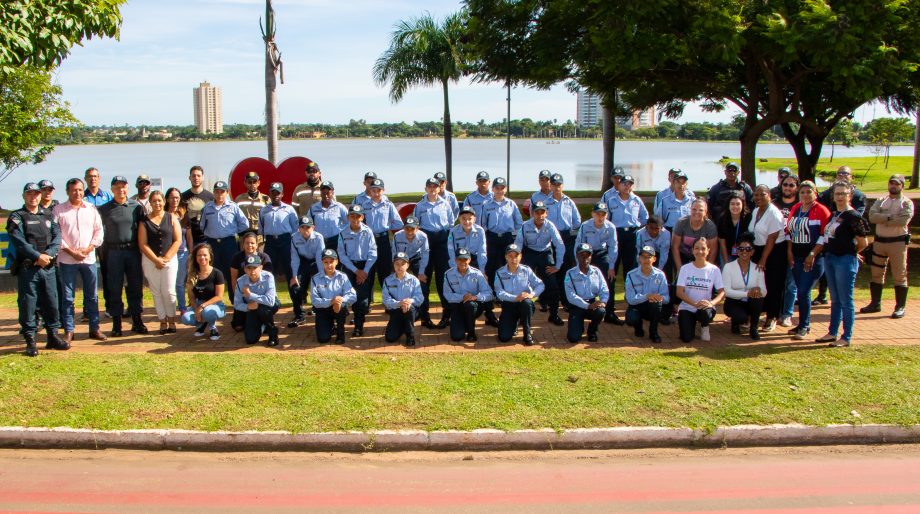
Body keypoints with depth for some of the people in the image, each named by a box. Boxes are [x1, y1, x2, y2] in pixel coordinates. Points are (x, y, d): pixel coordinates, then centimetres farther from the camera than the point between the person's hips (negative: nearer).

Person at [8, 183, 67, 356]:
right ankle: (30, 340, 6)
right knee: (27, 304, -1)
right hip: (27, 268, -4)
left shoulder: (48, 216, 16)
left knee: (52, 303, 8)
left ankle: (53, 336, 19)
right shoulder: (16, 217, 3)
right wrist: (38, 256, -20)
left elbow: (57, 237, 3)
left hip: (49, 268, 4)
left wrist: (48, 255, -14)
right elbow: (19, 242, -11)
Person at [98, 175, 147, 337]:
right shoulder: (104, 209, 4)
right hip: (114, 252, 0)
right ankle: (116, 323, 10)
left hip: (133, 251, 0)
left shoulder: (137, 207, 4)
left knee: (136, 287, 6)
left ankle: (137, 321, 16)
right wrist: (104, 252, -3)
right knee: (115, 289, 3)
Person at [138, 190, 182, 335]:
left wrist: (166, 258, -9)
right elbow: (142, 244, -2)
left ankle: (171, 321, 6)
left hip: (170, 259, -1)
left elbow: (178, 240, -1)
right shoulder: (144, 221, 4)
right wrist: (156, 260, -11)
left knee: (169, 292, -5)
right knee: (157, 293, 3)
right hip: (150, 261, 1)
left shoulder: (172, 218, 5)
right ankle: (163, 322, 9)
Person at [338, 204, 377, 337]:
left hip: (366, 265, -1)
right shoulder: (343, 233, -3)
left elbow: (372, 253, -4)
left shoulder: (368, 232, -4)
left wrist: (365, 271, -11)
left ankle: (358, 326, -7)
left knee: (363, 295, -10)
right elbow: (342, 255, -4)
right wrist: (356, 271, -11)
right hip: (350, 266, 1)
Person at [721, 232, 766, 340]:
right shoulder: (729, 267, -7)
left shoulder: (757, 269, 2)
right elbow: (726, 291, -17)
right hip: (733, 303, -3)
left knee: (758, 297, -32)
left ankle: (753, 328, -8)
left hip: (751, 303, 3)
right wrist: (747, 293, -29)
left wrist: (758, 290, -30)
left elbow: (764, 292, -5)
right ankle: (735, 322, 8)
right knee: (742, 317, -34)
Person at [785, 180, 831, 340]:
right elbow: (789, 231, 15)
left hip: (813, 259, -6)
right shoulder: (795, 209, 11)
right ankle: (805, 324, 21)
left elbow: (825, 235, -11)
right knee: (801, 291, 10)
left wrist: (813, 254, -15)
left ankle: (803, 327, 2)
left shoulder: (821, 211, -7)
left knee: (804, 292, -9)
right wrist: (789, 251, 5)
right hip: (796, 257, 6)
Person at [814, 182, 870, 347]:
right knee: (835, 300, 15)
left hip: (845, 261, -8)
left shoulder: (853, 216, -10)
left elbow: (863, 243, -10)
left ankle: (847, 338, 4)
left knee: (845, 301, -2)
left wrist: (851, 253, 4)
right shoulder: (833, 215, 14)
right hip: (829, 259, 8)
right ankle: (832, 333, 23)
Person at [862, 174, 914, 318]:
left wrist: (882, 219, -13)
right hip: (879, 241, 5)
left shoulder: (907, 202, -3)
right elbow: (872, 216, -8)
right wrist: (890, 217, -20)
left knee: (899, 275, -2)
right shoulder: (880, 201, 10)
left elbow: (904, 220, -20)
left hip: (898, 242, -5)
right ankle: (875, 303, 23)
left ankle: (900, 307, 5)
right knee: (876, 273, 11)